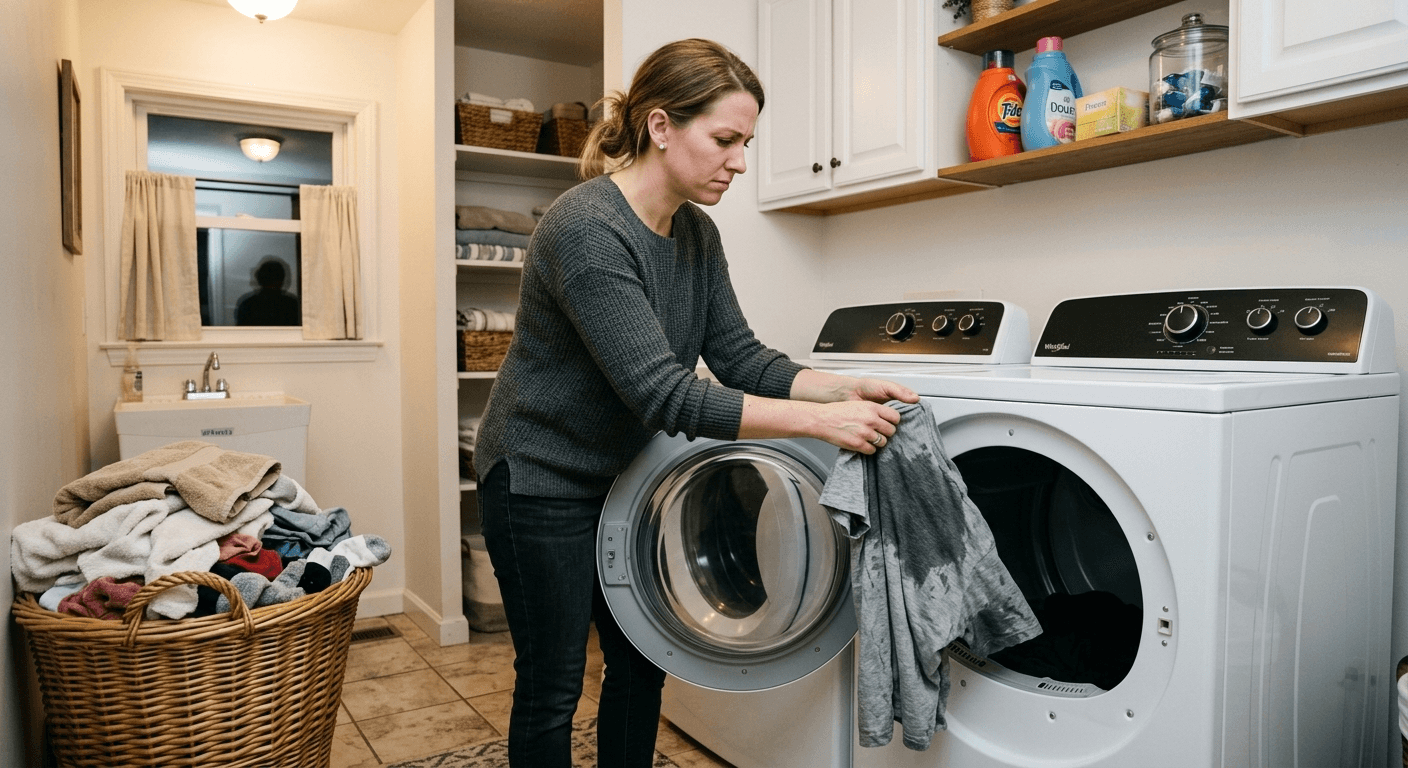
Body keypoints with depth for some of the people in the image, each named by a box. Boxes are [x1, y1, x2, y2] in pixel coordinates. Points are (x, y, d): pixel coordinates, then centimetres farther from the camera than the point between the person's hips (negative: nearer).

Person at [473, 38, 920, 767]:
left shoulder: (696, 234, -2)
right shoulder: (586, 230, -28)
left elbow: (740, 356, -3)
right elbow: (663, 394, -33)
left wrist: (845, 389, -19)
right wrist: (819, 421, -33)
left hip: (624, 473, 8)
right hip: (542, 481, -7)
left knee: (642, 666, 18)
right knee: (552, 687, 7)